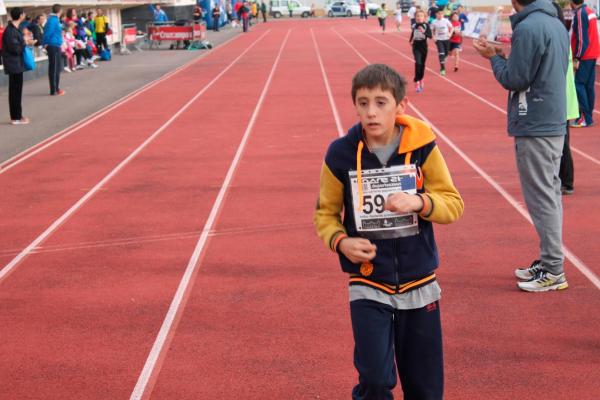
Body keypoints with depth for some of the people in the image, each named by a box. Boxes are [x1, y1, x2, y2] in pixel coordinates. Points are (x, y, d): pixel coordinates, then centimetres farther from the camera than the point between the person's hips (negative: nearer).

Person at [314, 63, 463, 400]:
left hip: (419, 282, 1)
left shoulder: (422, 146, -9)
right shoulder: (341, 154, -9)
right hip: (368, 285, -1)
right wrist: (341, 241, -17)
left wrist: (419, 202, -23)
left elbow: (454, 204, -4)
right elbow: (325, 213, 2)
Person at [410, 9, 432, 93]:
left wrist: (423, 31, -33)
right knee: (418, 63, -17)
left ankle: (420, 79, 36)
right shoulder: (414, 25, -2)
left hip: (424, 46, 0)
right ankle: (416, 82, -16)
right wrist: (411, 40, 16)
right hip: (416, 46, 0)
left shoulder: (426, 25, -10)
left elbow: (430, 36, -19)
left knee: (422, 64, 13)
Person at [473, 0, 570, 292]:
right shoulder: (557, 25, 10)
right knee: (549, 194, 14)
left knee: (542, 197, -4)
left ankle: (553, 271, 0)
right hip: (555, 124, 9)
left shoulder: (527, 29, -17)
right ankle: (549, 261, 22)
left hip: (534, 128, -9)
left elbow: (514, 80, -16)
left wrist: (494, 57, 0)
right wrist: (503, 57, 9)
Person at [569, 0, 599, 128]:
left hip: (585, 57, -9)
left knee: (579, 84, -7)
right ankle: (588, 116, 16)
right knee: (589, 85, 11)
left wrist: (577, 58, -17)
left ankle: (585, 118, -10)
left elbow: (582, 39, -20)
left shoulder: (580, 14, -16)